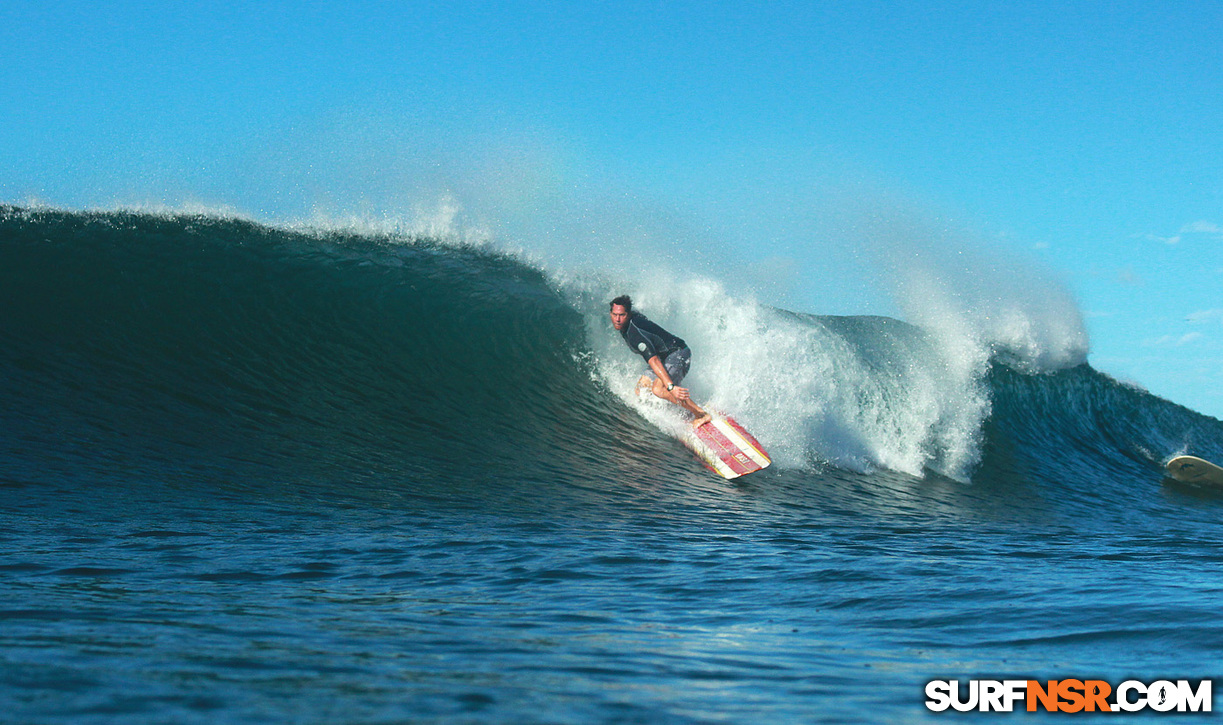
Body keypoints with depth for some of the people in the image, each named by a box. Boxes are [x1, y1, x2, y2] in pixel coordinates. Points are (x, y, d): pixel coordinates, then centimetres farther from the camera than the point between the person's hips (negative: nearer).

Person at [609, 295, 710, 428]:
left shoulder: (634, 332, -29)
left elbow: (653, 360, -38)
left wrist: (670, 387, -46)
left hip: (679, 354, -10)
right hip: (666, 357, 10)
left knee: (658, 389, -31)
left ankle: (701, 414, -19)